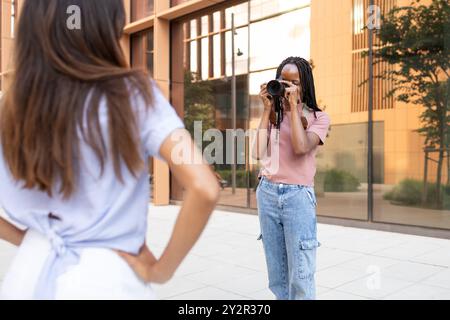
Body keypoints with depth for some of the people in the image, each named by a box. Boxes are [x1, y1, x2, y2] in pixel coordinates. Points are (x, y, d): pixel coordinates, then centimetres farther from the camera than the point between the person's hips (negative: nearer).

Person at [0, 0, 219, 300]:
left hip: (30, 273, 4)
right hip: (103, 278, -4)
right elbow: (204, 189, -23)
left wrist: (26, 239, 9)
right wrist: (162, 269, -12)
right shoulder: (132, 94, -15)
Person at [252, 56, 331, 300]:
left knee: (301, 275, -3)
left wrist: (294, 106, -10)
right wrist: (268, 110, -2)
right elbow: (258, 153, -4)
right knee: (277, 275, 11)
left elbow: (302, 148, -16)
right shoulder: (272, 115, 11)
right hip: (267, 193, 3)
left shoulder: (318, 117, 4)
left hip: (298, 195, -3)